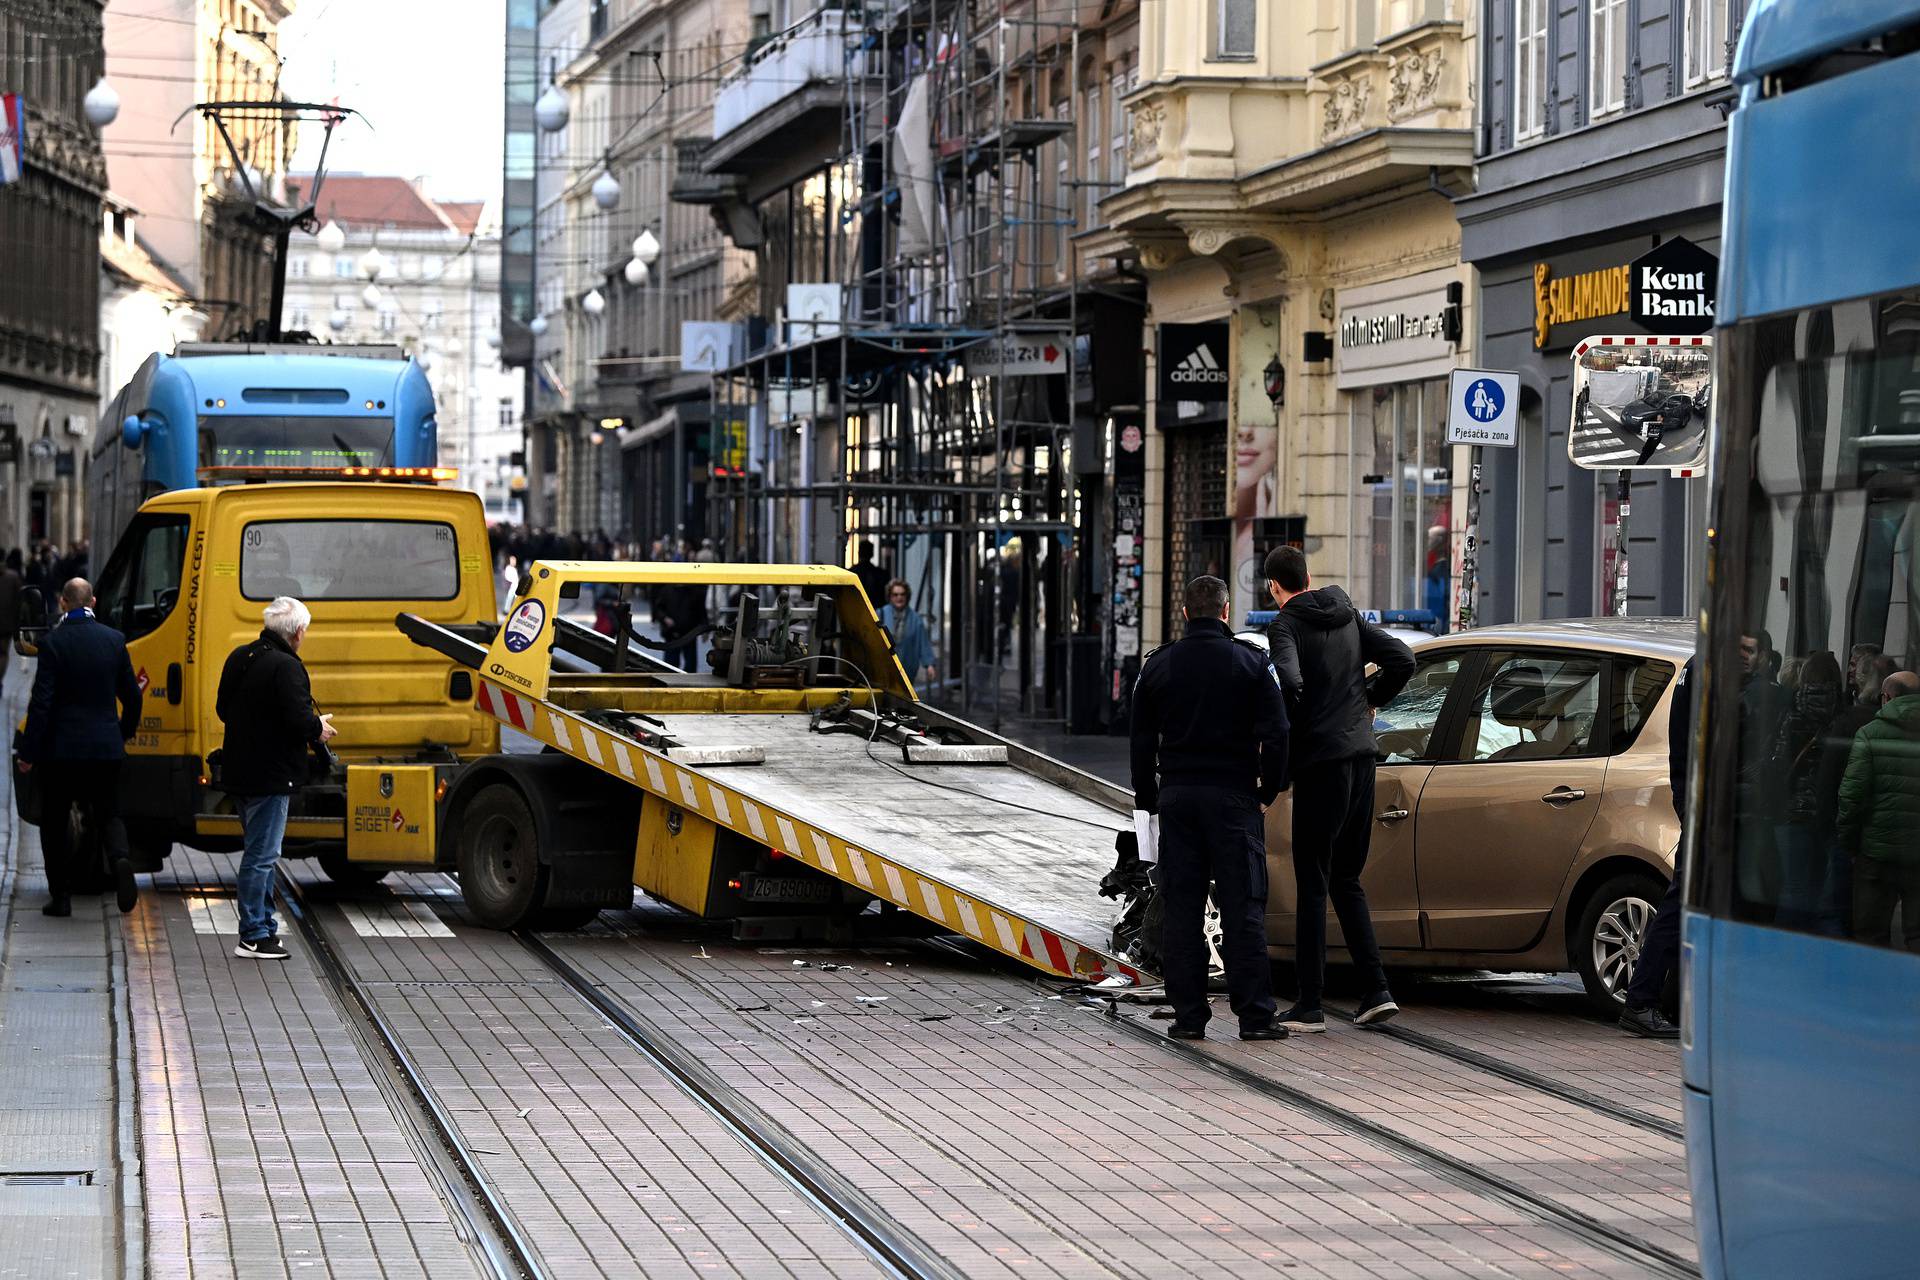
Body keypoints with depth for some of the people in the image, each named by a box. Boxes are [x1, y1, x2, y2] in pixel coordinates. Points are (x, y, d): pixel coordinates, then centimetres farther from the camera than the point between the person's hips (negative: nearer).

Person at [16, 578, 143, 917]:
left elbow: (42, 702, -14)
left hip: (61, 749, -3)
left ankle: (61, 896, 9)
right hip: (106, 748, 3)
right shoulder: (115, 640, 1)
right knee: (107, 814, 15)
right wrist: (125, 733, 24)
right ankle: (120, 858, -15)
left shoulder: (54, 642, -11)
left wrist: (28, 752, -9)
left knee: (55, 822, 10)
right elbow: (132, 696, 6)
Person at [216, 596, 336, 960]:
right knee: (262, 855, -5)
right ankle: (253, 937, -2)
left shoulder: (240, 657, 9)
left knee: (260, 852, 18)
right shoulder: (286, 667, -19)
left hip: (241, 772, 9)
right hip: (271, 776, -9)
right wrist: (318, 729, -4)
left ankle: (264, 926, 25)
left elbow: (223, 709, 17)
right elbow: (299, 720, -25)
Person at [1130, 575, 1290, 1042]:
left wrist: (1148, 800, 15)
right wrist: (1268, 790, 5)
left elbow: (1141, 741, 8)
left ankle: (1188, 1015, 3)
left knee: (1182, 910, 5)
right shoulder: (1251, 662, -2)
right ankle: (1254, 1015, -5)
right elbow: (1275, 734, -6)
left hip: (1177, 797, 2)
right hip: (1233, 796, -2)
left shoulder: (1158, 664, 6)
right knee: (1243, 908, -2)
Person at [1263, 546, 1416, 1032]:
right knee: (1346, 881, 15)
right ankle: (1377, 991, 7)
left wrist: (1284, 737, -10)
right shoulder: (1349, 616, 13)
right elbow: (1402, 659, 11)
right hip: (1360, 755, 7)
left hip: (1320, 760, -7)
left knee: (1313, 886, -1)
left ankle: (1309, 1006, 0)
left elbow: (1289, 683, -24)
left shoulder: (1286, 625, -8)